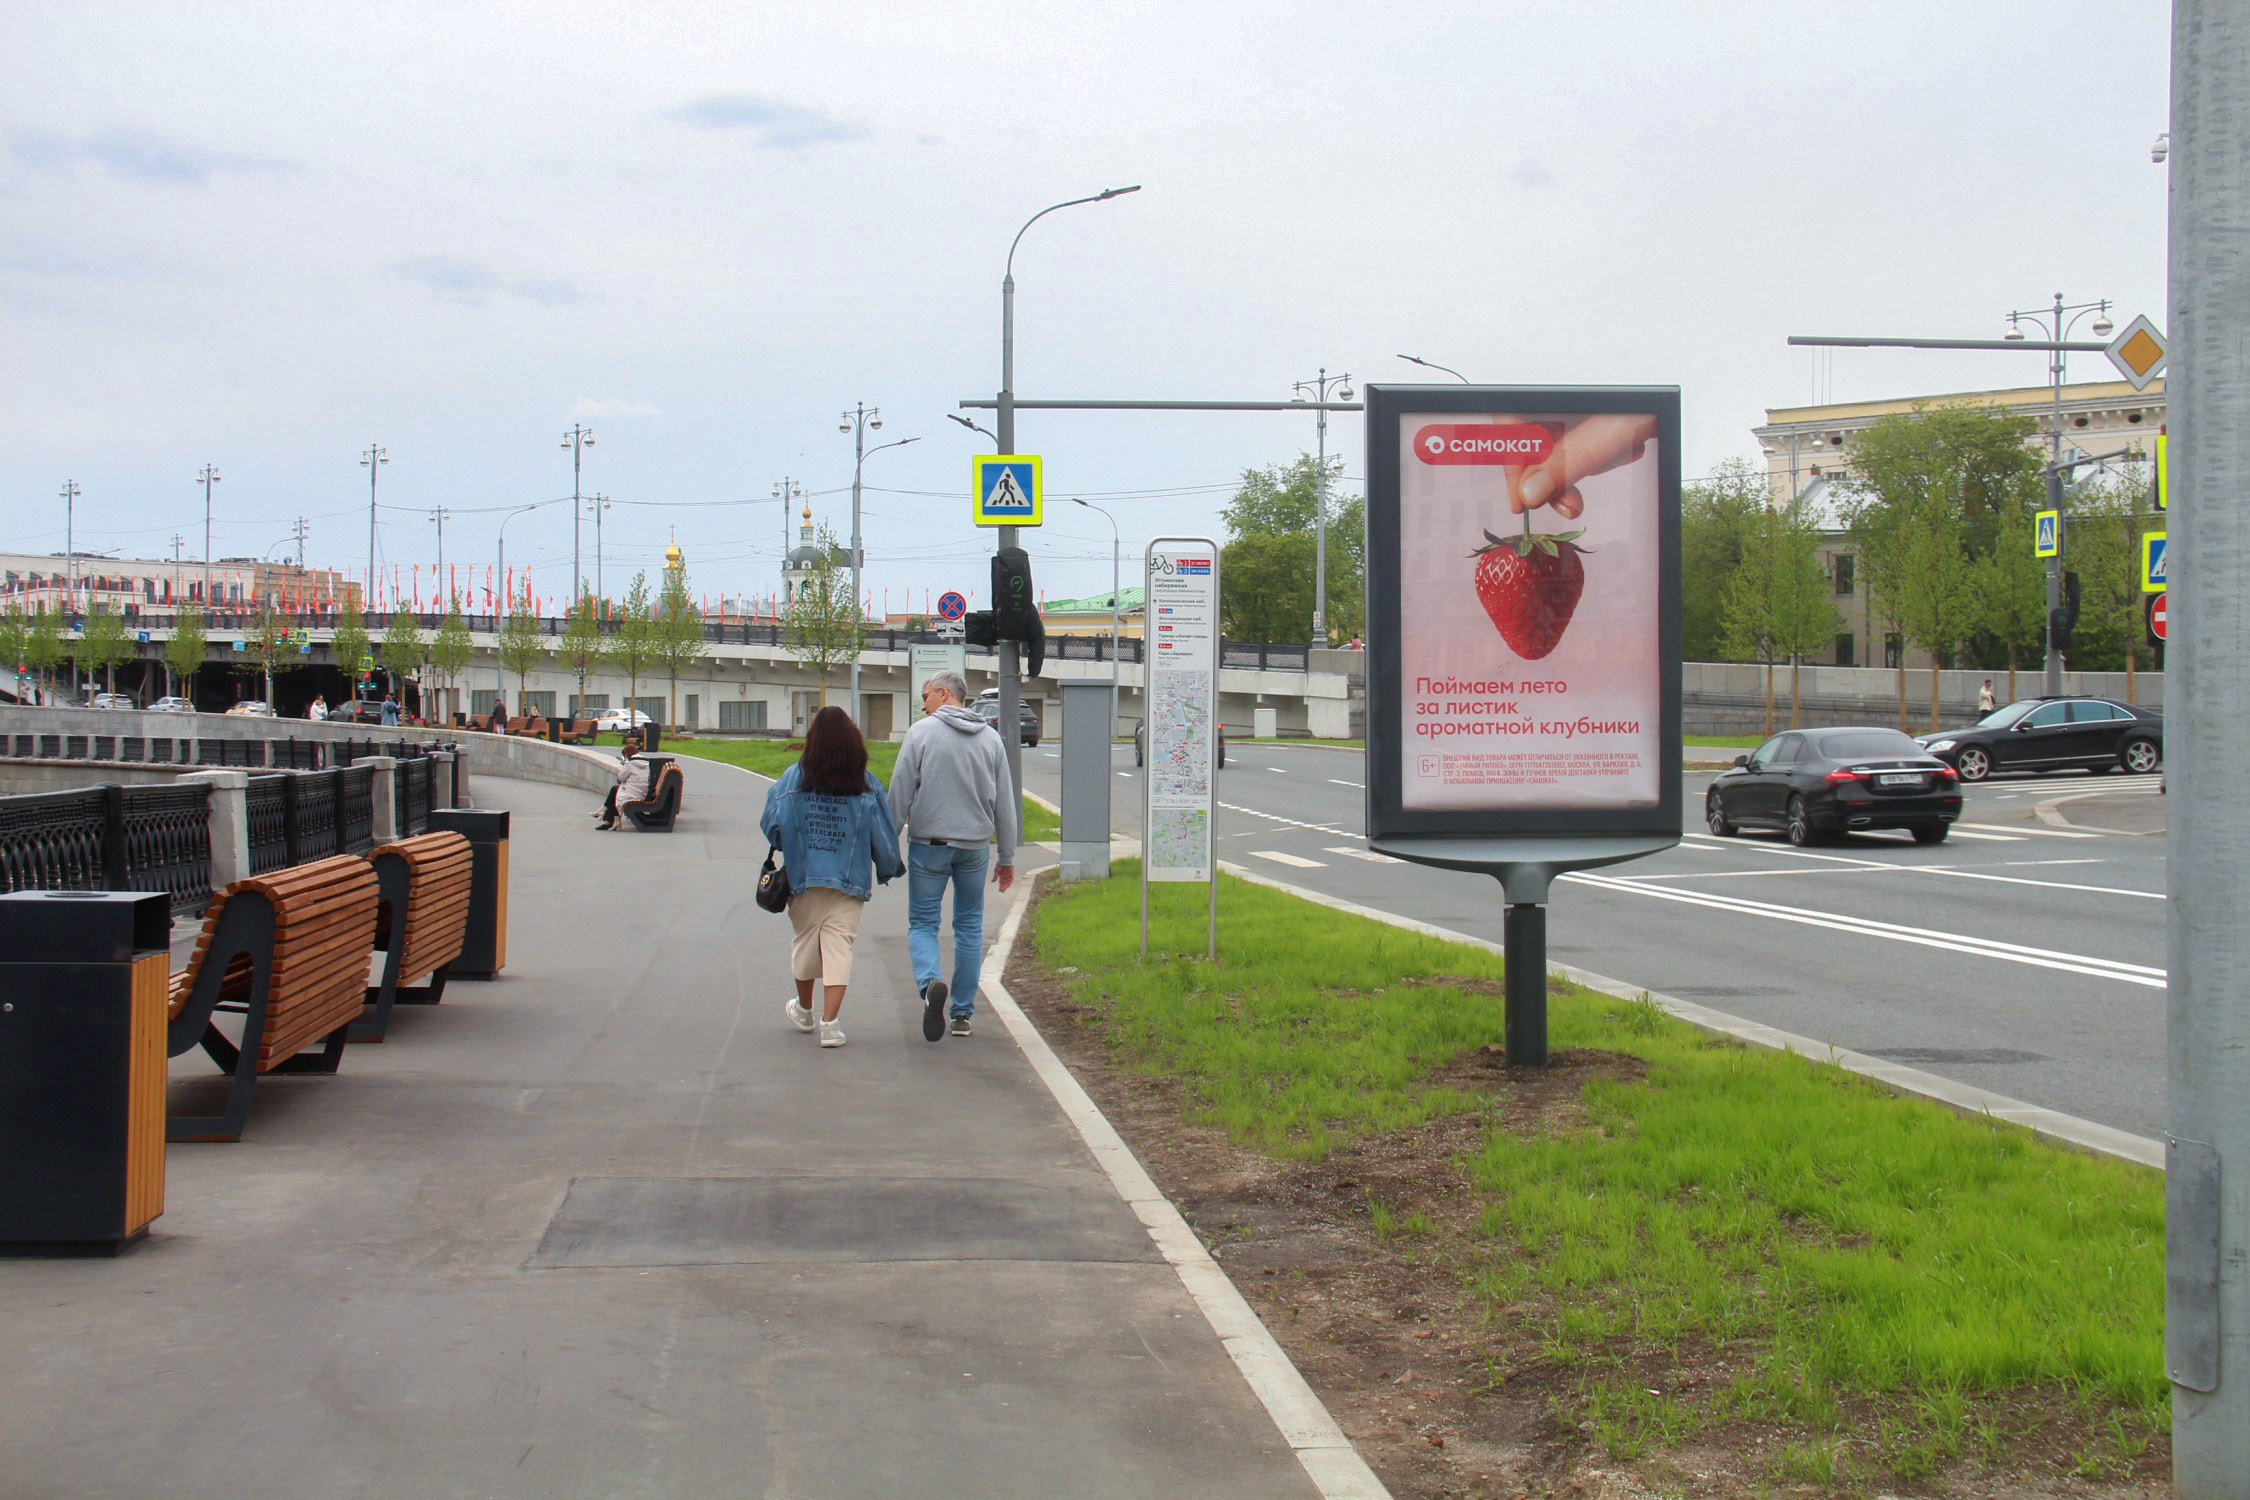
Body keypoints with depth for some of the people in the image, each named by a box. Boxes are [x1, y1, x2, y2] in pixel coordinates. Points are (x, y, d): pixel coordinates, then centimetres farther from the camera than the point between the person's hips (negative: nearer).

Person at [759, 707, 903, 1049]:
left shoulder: (794, 778, -6)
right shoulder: (867, 786, -4)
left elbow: (772, 823, -6)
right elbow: (884, 835, 0)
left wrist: (788, 849, 15)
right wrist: (888, 869, 17)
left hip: (803, 878, 1)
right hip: (849, 880, -1)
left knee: (805, 940, 17)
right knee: (839, 944, 0)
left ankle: (804, 1010, 35)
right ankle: (829, 1021, -10)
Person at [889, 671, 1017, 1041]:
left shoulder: (921, 732, -5)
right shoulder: (990, 738, 7)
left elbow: (900, 795, -7)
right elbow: (1004, 803, 10)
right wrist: (1006, 857, 17)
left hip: (929, 844, -3)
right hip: (975, 846, 3)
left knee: (922, 923, 4)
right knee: (969, 927, 12)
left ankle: (930, 982, -24)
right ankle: (962, 1014, 14)